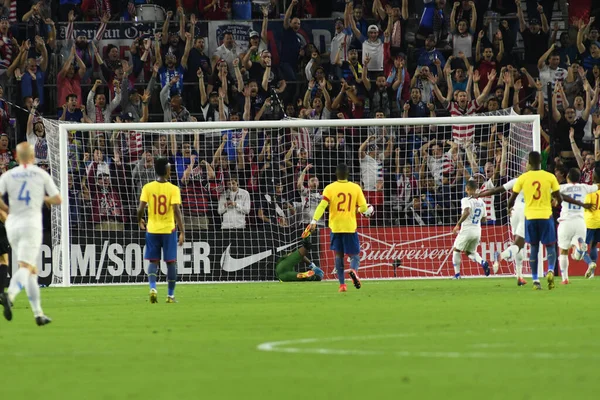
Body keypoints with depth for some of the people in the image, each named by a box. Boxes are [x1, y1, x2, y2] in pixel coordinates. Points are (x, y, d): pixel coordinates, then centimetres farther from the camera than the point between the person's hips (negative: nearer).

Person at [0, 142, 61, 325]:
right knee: (24, 268, -14)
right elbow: (58, 200, 4)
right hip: (31, 225, -3)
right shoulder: (42, 174, 3)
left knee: (31, 270, 14)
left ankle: (38, 313, 11)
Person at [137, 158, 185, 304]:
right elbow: (176, 210, -16)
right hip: (168, 230, -2)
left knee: (153, 261, 10)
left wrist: (140, 221, 14)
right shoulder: (173, 189, -9)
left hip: (152, 230, 2)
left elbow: (141, 208, -8)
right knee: (171, 262, 9)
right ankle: (170, 295, 12)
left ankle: (153, 288, -12)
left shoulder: (147, 187, -3)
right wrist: (182, 232, -15)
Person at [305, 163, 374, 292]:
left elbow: (322, 205, -13)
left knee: (338, 255, 10)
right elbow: (363, 208, 3)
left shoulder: (330, 188, -2)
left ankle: (342, 284, 3)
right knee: (354, 255, 6)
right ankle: (354, 270, -28)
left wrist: (314, 221, -17)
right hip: (350, 227, 0)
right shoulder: (356, 188, 1)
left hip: (335, 227, 0)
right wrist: (369, 210, 26)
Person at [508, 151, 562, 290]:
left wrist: (509, 208, 25)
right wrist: (555, 201, 24)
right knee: (550, 246, 8)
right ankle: (550, 270, -19)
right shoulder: (550, 177, -3)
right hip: (546, 216, -1)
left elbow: (512, 198, 4)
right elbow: (559, 199, 0)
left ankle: (535, 280, 4)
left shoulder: (523, 178, -2)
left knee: (534, 248, 10)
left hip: (530, 216, 1)